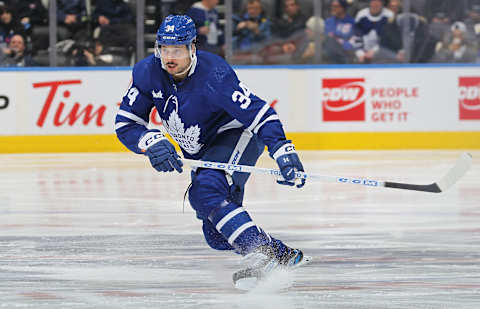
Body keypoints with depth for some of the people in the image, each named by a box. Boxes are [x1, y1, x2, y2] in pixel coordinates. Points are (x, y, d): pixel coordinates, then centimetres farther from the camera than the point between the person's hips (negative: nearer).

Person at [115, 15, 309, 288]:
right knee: (217, 235, 2)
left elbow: (261, 115, -33)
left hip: (238, 135, -7)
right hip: (200, 152, 7)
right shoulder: (147, 73, -14)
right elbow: (125, 123, -11)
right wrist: (152, 143, -31)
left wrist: (284, 153, -45)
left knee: (206, 191, -34)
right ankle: (284, 256, 18)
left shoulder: (214, 75, -31)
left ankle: (263, 252, -36)